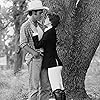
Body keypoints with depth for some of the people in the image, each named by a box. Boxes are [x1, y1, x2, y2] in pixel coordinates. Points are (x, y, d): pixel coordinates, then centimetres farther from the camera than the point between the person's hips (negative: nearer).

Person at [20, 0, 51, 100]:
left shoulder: (38, 25, 17)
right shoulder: (25, 26, -5)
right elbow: (23, 44, -12)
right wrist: (34, 53, -26)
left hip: (43, 58, 8)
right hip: (33, 59, -8)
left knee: (46, 87, 6)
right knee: (34, 88, -9)